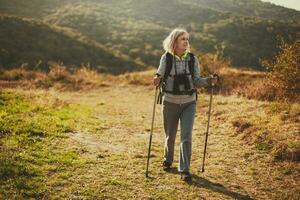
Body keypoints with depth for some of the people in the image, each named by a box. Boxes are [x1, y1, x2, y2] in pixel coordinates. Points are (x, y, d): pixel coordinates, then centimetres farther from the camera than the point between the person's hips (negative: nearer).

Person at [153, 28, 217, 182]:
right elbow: (160, 79, -1)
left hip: (189, 102, 1)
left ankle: (184, 170, -2)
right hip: (170, 102, 0)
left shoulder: (192, 59, -2)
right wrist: (157, 80, -24)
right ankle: (168, 160, 41)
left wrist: (209, 80, -15)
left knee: (186, 136, -8)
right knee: (170, 136, 14)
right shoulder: (166, 58, -6)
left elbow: (197, 81, 3)